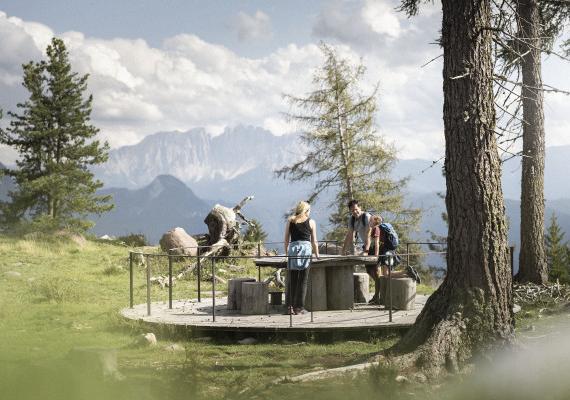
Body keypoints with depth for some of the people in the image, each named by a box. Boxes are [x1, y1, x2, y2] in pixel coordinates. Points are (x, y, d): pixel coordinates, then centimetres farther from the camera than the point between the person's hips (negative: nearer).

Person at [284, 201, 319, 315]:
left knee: (291, 280, 7)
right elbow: (314, 241, 7)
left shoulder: (290, 221, 11)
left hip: (293, 248, 2)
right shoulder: (311, 222, 6)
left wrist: (286, 253, 19)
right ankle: (299, 307, 3)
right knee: (303, 280, 3)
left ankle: (290, 307, 5)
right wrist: (317, 254, 18)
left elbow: (286, 240, 10)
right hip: (306, 248, -2)